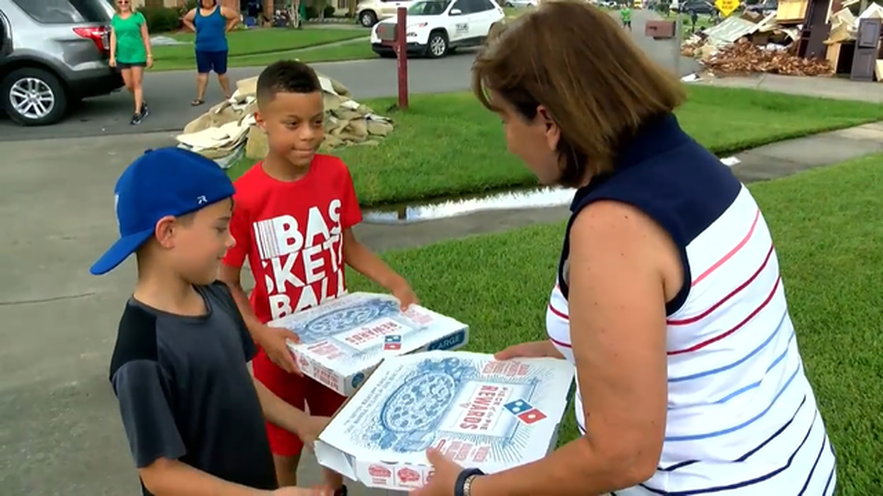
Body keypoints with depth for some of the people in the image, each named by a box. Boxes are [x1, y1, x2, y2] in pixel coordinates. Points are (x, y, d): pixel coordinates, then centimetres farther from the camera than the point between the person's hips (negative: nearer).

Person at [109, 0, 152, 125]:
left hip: (137, 55, -4)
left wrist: (149, 55, -3)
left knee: (137, 84, -2)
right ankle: (143, 104, 30)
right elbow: (113, 37, 5)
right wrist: (112, 56, -2)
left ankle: (137, 113, 2)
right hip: (122, 56, 4)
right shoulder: (115, 18, 8)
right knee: (129, 85, 8)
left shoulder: (138, 17, -2)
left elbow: (145, 37, 0)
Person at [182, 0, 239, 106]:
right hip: (202, 49, 3)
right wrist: (195, 30, 7)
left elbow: (236, 17, -2)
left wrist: (226, 29, -6)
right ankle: (200, 97, 13)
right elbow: (185, 19, 21)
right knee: (202, 73, 6)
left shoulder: (221, 10, -6)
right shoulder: (195, 12, 4)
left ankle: (228, 95, 22)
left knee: (221, 73, 7)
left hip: (219, 49, -3)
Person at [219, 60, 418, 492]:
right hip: (280, 347, -4)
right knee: (283, 448, 17)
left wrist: (393, 282, -8)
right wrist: (260, 334, -26)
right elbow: (227, 282, -13)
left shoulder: (336, 173, -10)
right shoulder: (244, 197, -22)